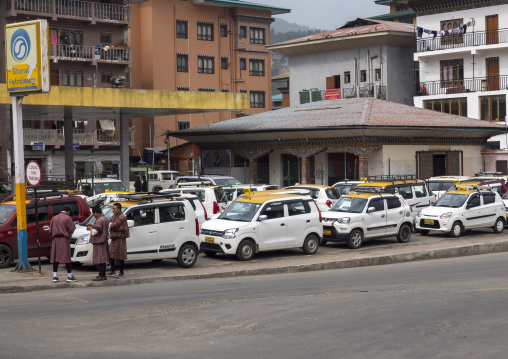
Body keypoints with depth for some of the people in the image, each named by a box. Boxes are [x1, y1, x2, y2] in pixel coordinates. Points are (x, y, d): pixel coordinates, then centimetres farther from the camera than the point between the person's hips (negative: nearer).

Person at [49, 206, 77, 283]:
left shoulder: (54, 218, 9)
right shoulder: (68, 218, -6)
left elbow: (50, 230, 9)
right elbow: (72, 229, -9)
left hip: (55, 240, 4)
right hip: (64, 240, -4)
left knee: (55, 258, 6)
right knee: (66, 257, 0)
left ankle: (55, 276, 5)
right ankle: (70, 276, 3)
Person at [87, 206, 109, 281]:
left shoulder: (99, 220, -20)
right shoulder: (105, 218, 13)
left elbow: (94, 232, -22)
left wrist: (90, 228, -3)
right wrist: (93, 226, 15)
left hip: (99, 242, -10)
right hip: (104, 241, 10)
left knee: (100, 260, -6)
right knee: (103, 259, 14)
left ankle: (101, 276, -5)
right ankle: (103, 275, 20)